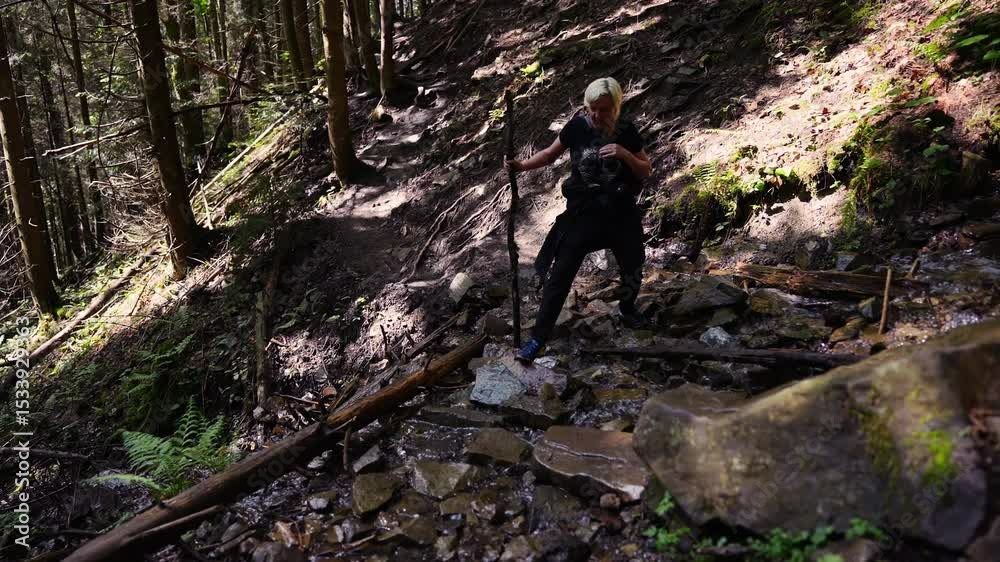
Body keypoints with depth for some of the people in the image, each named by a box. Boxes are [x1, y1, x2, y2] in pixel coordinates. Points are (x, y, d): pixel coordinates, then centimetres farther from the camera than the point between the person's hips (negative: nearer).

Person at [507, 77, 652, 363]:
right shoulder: (577, 127, -9)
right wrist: (522, 165, -15)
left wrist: (625, 154, -21)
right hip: (582, 212, -1)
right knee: (559, 274, -4)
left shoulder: (627, 132, -7)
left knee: (632, 268, 19)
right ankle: (539, 337, 5)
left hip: (621, 213, 2)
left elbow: (646, 171, -2)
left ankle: (627, 307, 51)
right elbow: (550, 154, 2)